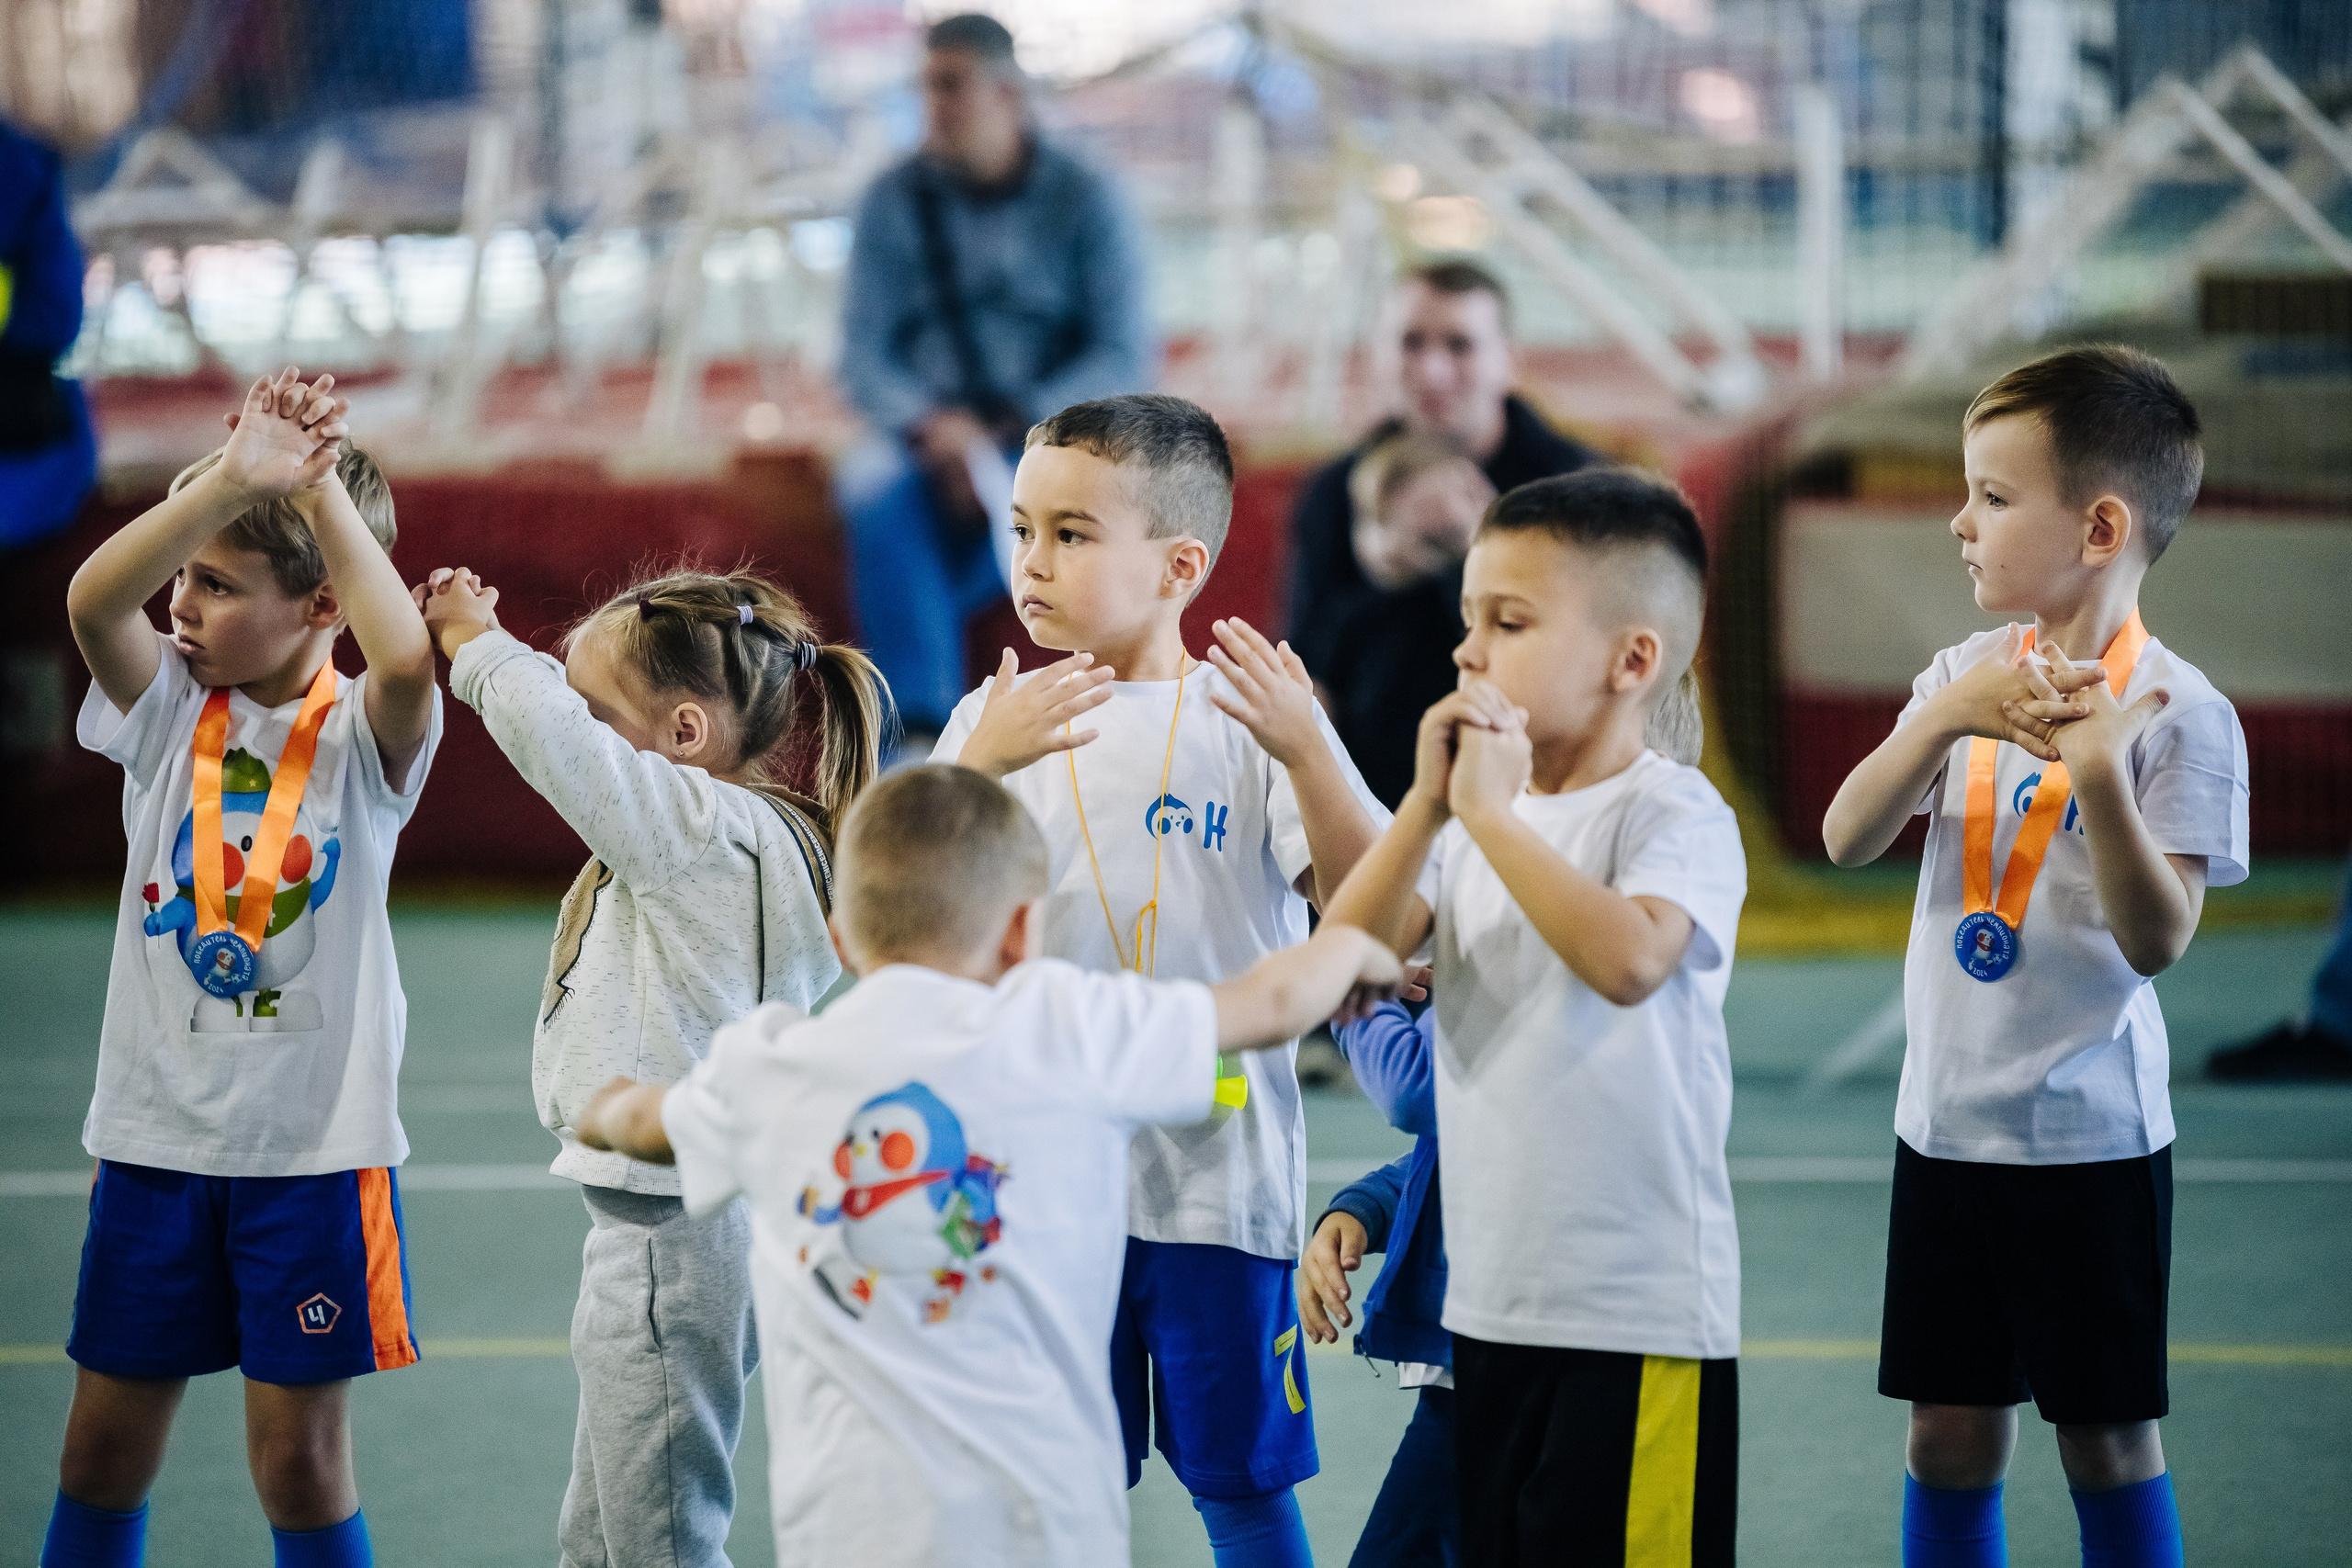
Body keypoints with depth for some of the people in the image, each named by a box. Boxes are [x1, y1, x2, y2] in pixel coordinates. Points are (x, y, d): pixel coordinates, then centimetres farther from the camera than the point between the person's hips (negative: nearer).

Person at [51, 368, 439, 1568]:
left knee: (298, 1445, 3)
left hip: (316, 1141, -3)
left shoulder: (362, 735, -6)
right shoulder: (167, 709, 1)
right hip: (156, 1125, 3)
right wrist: (229, 482, -33)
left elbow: (405, 659, -31)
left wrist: (321, 488, -26)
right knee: (106, 1433, 11)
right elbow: (94, 600, -20)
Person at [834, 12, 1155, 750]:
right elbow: (862, 355, 1)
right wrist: (929, 426, -20)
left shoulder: (1086, 201, 0)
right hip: (928, 440, 1)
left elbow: (1124, 357, -6)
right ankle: (922, 730, -43)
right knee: (870, 483, -34)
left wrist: (1012, 428, -19)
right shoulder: (894, 202, 5)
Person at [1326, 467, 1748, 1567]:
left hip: (1640, 1314, -7)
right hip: (1489, 1299, 7)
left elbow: (1629, 959, -31)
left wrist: (1491, 814, -23)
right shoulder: (1474, 804, 10)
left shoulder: (1675, 812, -11)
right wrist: (1427, 808, -12)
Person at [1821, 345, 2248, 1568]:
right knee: (1948, 1424, 10)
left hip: (2088, 1133, -5)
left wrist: (2100, 774, -33)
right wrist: (1947, 716, -23)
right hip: (1946, 1118, 5)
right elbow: (1848, 839, -7)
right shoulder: (1969, 674, 4)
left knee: (2103, 1430, 4)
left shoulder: (2176, 712, -12)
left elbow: (2157, 940, -19)